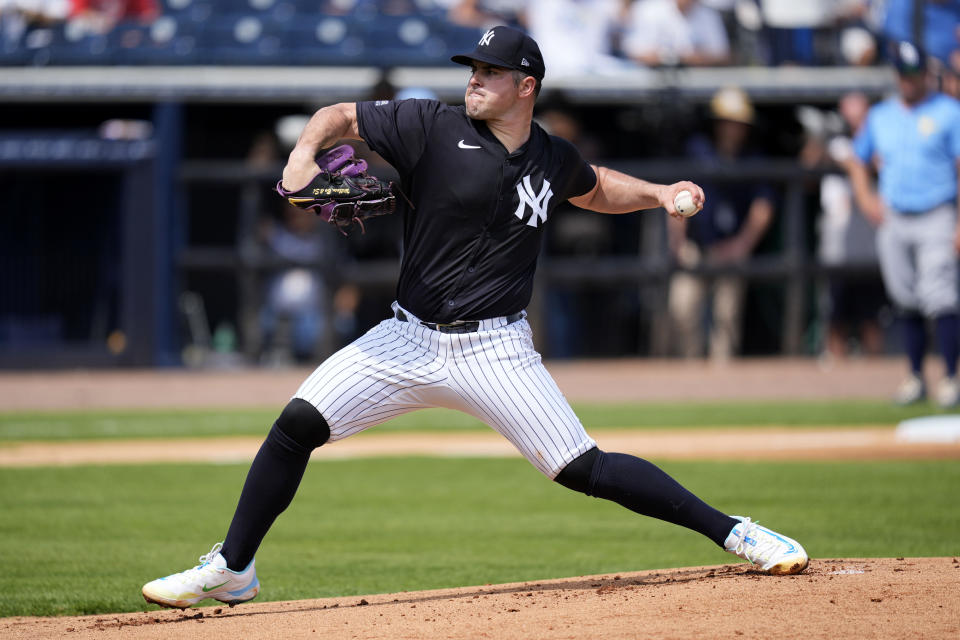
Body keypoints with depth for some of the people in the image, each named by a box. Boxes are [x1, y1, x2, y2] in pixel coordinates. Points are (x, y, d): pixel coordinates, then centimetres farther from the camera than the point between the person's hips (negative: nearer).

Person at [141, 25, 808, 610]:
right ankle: (232, 569, 3)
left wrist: (659, 194, 12)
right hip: (409, 339, 0)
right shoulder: (434, 127, -5)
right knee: (298, 423, -12)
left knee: (585, 470, -10)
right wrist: (304, 153, -20)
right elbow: (340, 115, 0)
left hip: (495, 350, 0)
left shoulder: (553, 161, 5)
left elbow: (594, 187, 28)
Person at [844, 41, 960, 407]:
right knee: (907, 304, 7)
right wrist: (865, 198, 6)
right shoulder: (880, 116, 13)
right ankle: (915, 377, 16)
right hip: (893, 220, 5)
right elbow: (858, 161, 25)